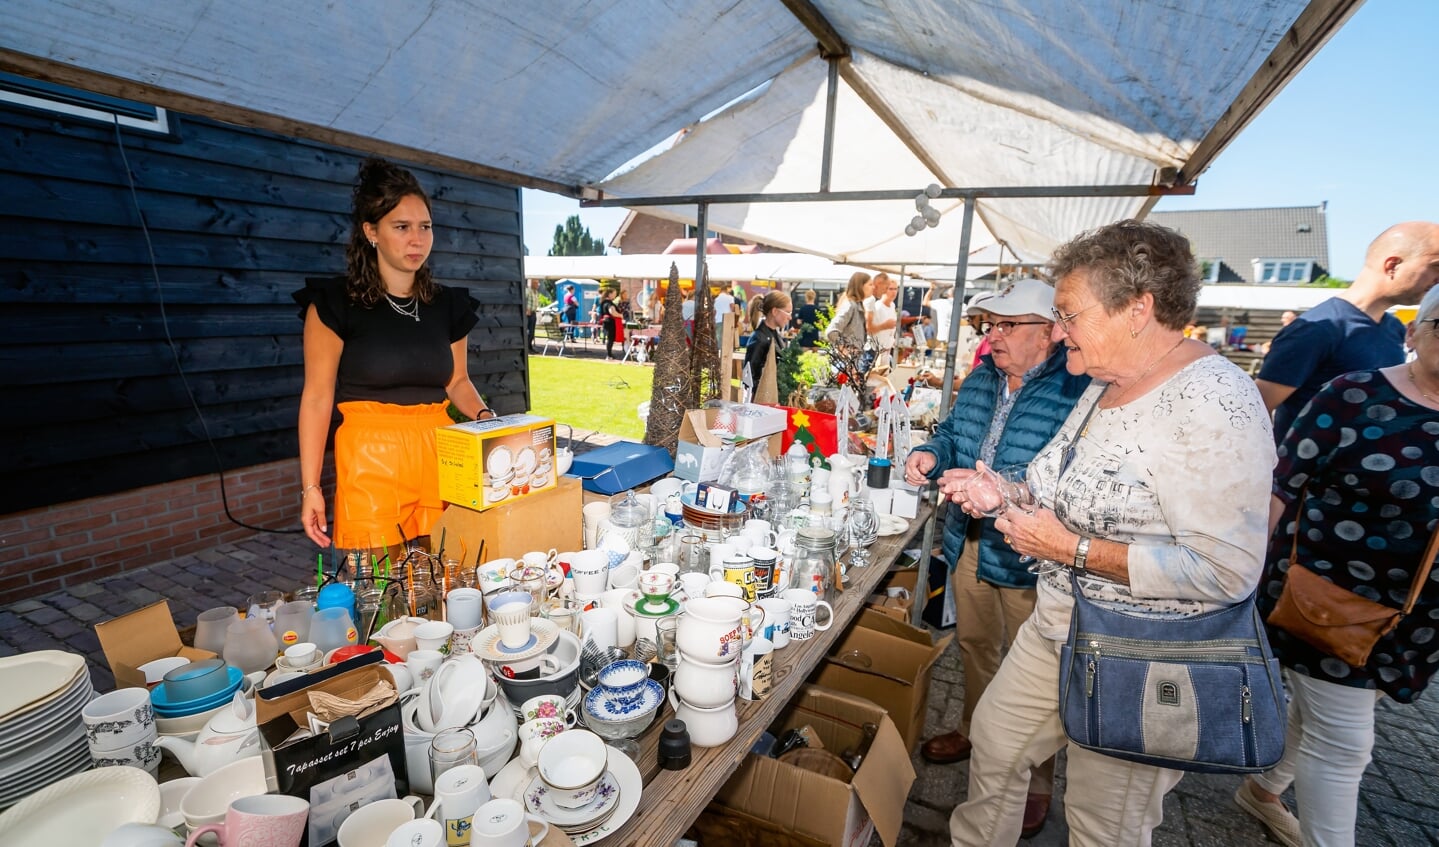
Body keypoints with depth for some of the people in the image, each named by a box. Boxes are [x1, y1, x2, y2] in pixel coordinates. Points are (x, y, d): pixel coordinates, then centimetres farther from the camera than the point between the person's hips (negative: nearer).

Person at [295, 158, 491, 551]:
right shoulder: (335, 302, -3)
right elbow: (317, 396, -3)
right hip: (371, 460, -3)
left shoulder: (448, 305, 9)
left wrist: (483, 415, -4)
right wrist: (310, 486, -6)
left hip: (439, 456, 4)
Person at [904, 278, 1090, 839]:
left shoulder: (1079, 391, -21)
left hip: (1027, 556, -7)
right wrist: (932, 453, -5)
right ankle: (974, 730, 50)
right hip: (970, 543, 7)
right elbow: (953, 430, 16)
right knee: (973, 645, 25)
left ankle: (1037, 780, 36)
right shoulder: (981, 379, 4)